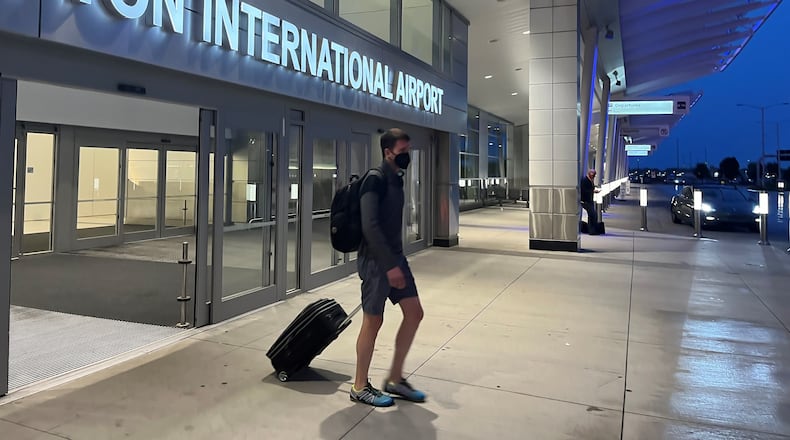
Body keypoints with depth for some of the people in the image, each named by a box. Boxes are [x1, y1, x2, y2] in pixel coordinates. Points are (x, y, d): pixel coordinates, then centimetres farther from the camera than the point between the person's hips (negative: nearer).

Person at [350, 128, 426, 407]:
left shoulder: (397, 179, 13)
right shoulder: (375, 180, -15)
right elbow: (370, 226, -23)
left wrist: (397, 261, 19)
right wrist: (389, 265, -25)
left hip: (395, 257, 9)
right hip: (375, 260, -9)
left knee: (414, 313, 8)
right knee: (373, 321, 0)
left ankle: (395, 379, 21)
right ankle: (360, 387, 17)